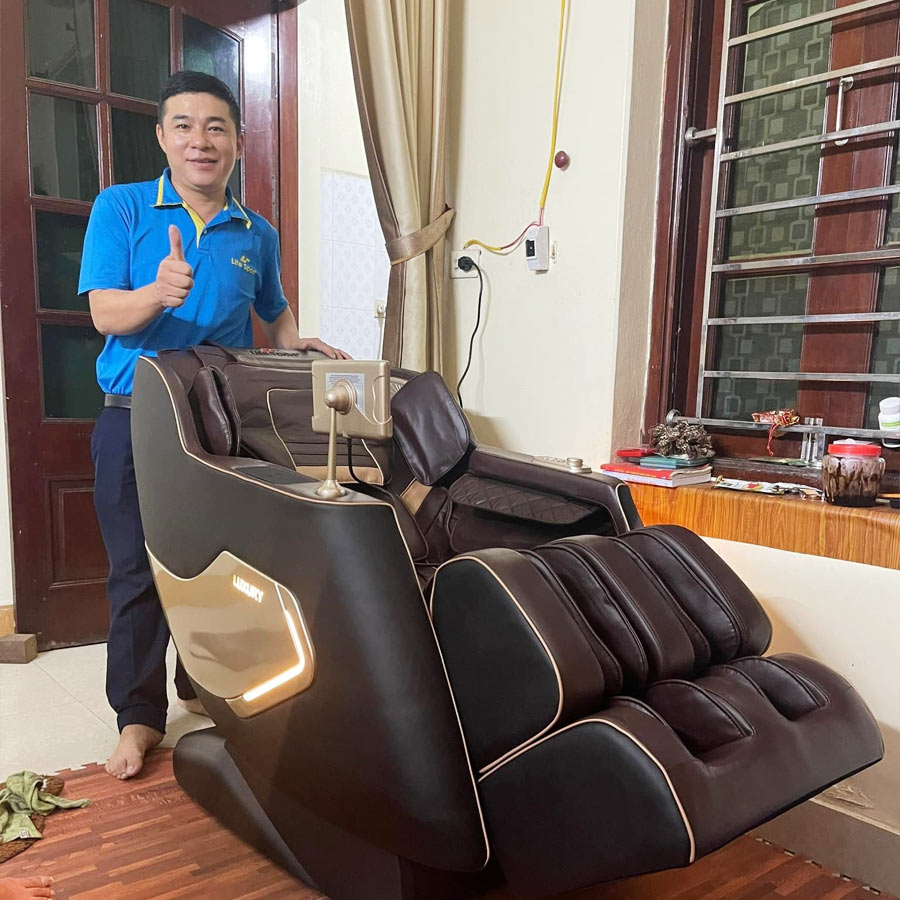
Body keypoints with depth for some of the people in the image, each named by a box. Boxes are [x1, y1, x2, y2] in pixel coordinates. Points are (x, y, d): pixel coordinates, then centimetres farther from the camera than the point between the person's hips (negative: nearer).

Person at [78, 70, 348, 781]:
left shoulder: (258, 235, 9)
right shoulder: (120, 209, 0)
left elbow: (275, 313, 25)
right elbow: (105, 313, -10)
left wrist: (296, 345, 5)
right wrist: (158, 292, -29)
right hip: (136, 422, -2)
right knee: (138, 572, 2)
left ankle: (205, 683, 32)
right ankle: (140, 715, 16)